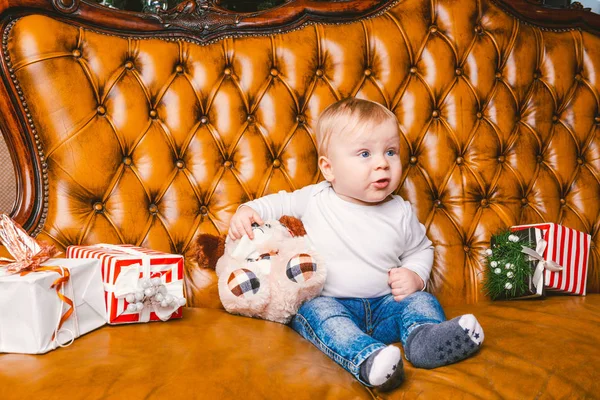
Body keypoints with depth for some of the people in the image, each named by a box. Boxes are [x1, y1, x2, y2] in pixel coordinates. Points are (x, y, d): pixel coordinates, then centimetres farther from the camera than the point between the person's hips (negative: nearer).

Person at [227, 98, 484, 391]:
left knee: (421, 300, -15)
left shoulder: (401, 212, 3)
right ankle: (366, 357, -54)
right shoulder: (314, 200, -2)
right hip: (324, 300, -3)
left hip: (385, 303, 3)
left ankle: (426, 337, -44)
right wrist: (248, 211, -7)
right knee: (317, 312, -32)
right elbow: (279, 204, 12)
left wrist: (415, 276, -3)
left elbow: (420, 249, 18)